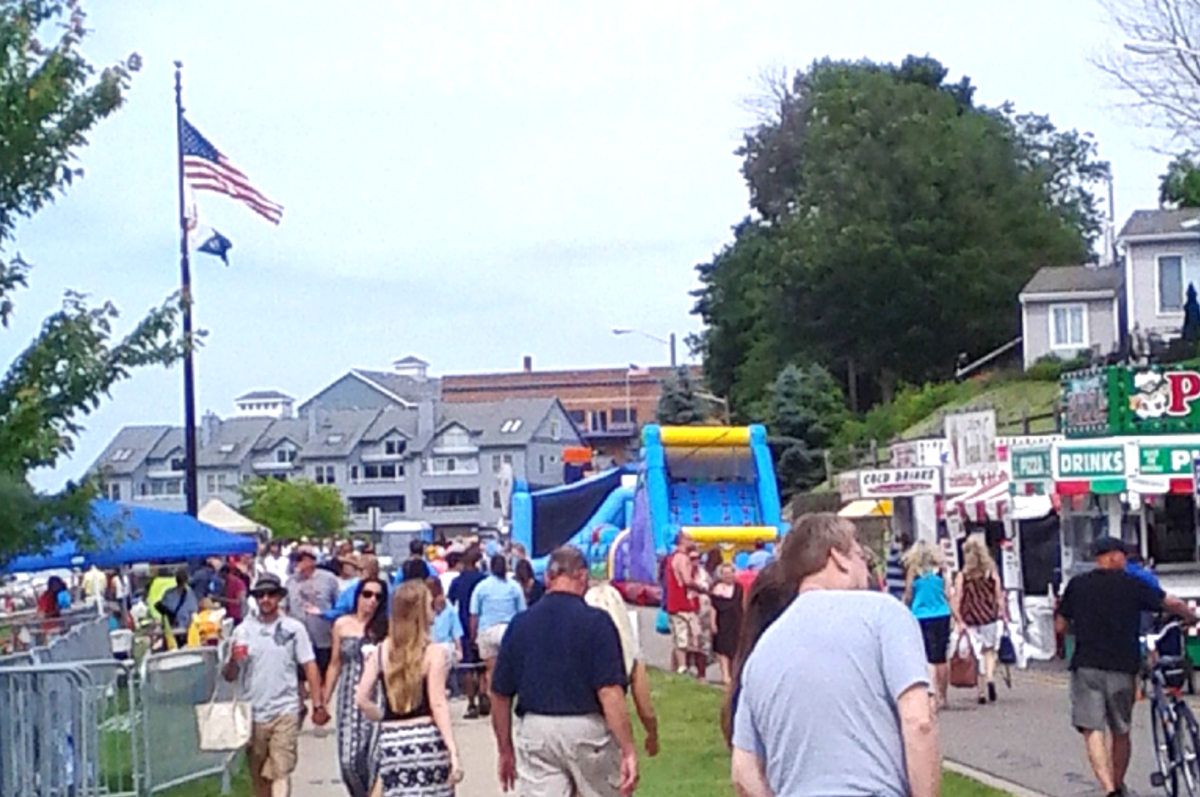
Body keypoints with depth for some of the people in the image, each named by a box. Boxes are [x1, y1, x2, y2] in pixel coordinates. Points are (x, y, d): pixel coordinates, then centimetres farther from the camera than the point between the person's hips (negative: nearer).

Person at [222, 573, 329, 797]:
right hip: (254, 713, 3)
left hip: (285, 712, -2)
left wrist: (318, 705, -5)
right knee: (259, 775, 13)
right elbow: (230, 676, 2)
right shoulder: (243, 631, 3)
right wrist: (233, 660, -20)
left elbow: (310, 667, 0)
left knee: (281, 771, -10)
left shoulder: (294, 628, -1)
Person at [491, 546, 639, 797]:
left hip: (535, 730, 3)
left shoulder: (520, 624, 2)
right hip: (587, 729, -3)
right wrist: (629, 750, -14)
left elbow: (501, 694, 5)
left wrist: (505, 749, 17)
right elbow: (610, 692, -17)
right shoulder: (596, 622, -10)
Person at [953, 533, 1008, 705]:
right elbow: (1000, 597, 2)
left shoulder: (961, 576, -5)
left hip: (971, 621, -1)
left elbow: (957, 601, -7)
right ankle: (990, 678, -12)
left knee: (978, 654, 5)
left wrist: (959, 621, -4)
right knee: (990, 651, 14)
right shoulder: (993, 574, 0)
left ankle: (982, 692, 5)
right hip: (991, 618, 1)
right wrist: (1004, 615, 11)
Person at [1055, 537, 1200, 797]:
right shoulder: (1133, 585, 4)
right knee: (1121, 733, 18)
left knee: (1093, 732, -5)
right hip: (1122, 668, 1)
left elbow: (1060, 626, 10)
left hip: (1086, 666, -1)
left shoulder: (1077, 585, 6)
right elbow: (1173, 604, 8)